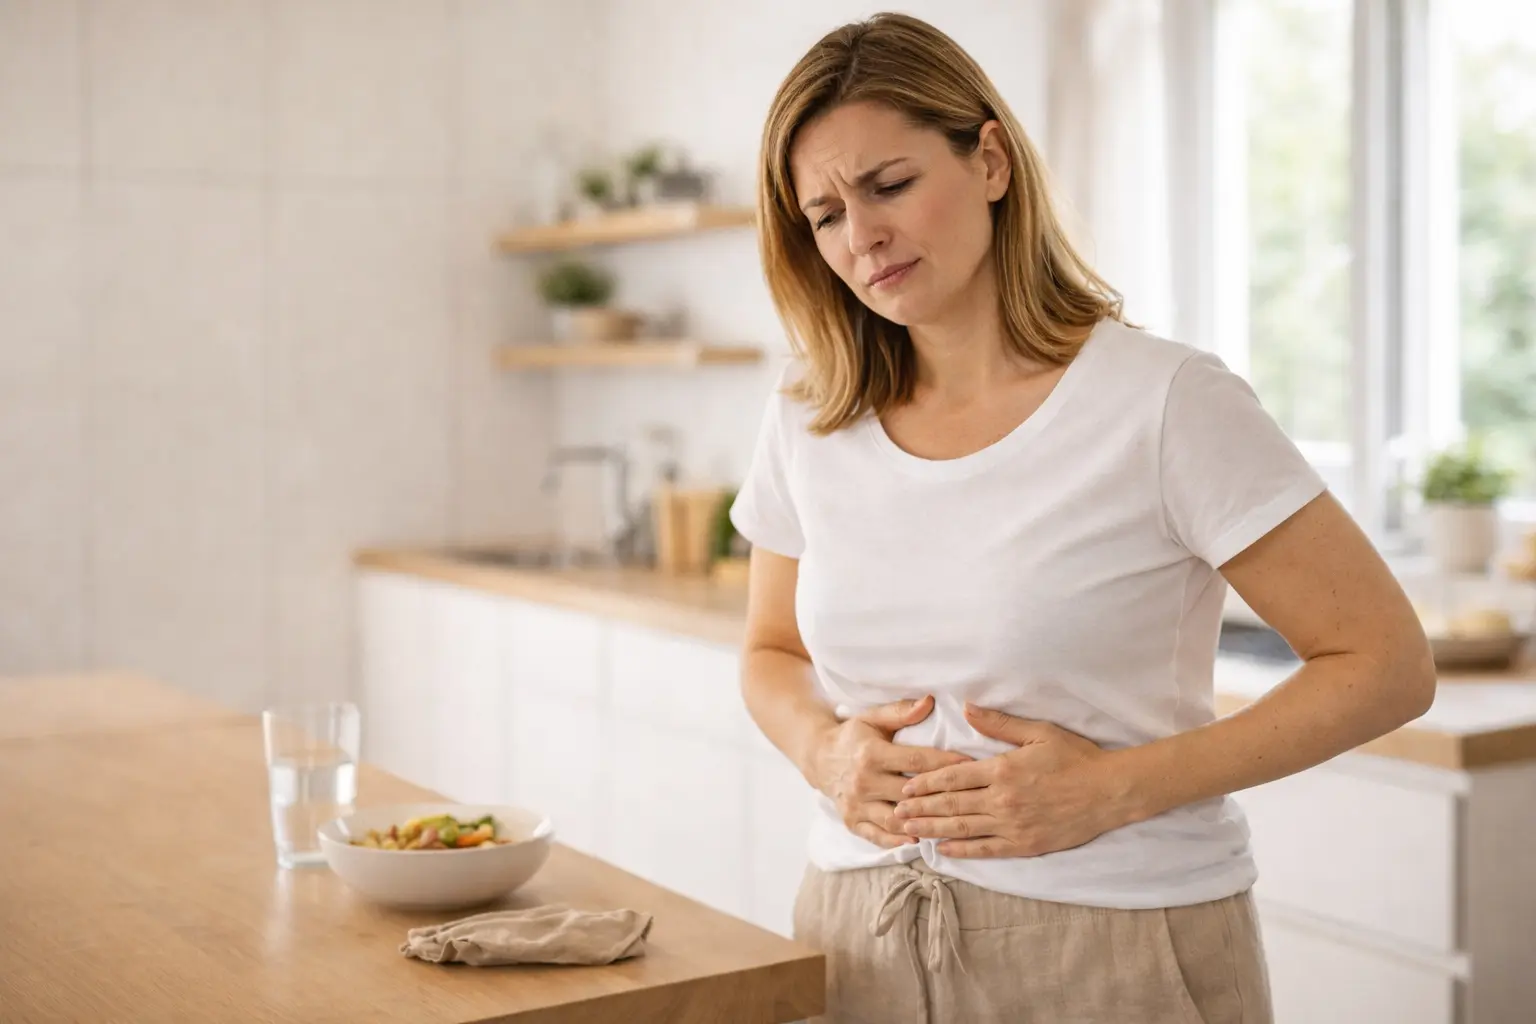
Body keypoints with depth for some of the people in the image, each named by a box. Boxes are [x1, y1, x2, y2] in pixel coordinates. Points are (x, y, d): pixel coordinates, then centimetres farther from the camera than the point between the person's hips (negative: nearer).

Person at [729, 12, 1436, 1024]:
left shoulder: (1164, 402, -14)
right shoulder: (809, 424, 1)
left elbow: (1387, 664, -11)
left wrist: (1114, 789, -19)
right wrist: (825, 751, -7)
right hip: (858, 935, 4)